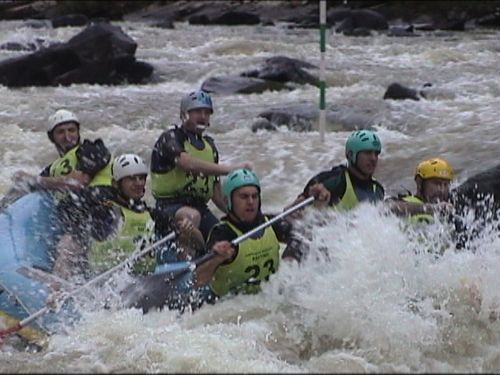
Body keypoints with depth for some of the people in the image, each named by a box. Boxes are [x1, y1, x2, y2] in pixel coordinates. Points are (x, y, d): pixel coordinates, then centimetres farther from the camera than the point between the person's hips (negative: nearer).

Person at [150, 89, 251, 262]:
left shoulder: (210, 146, 19)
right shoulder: (170, 138, -4)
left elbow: (216, 192, 21)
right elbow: (188, 164, -25)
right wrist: (228, 169, -31)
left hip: (200, 207, 7)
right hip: (169, 206, -7)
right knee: (192, 216, -38)